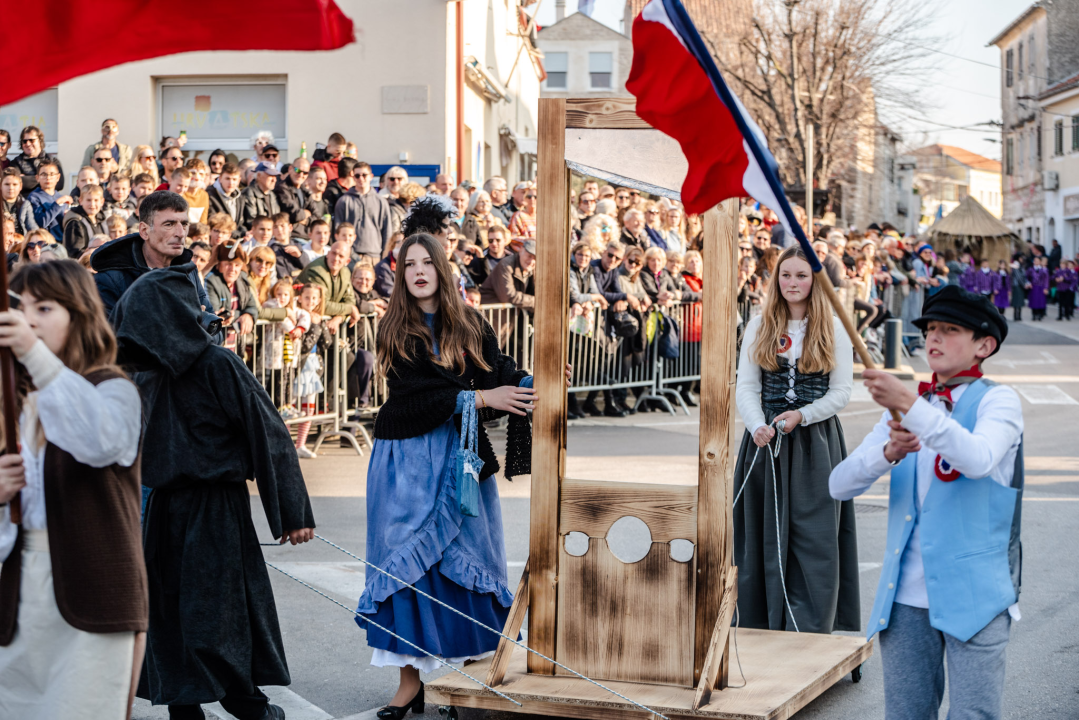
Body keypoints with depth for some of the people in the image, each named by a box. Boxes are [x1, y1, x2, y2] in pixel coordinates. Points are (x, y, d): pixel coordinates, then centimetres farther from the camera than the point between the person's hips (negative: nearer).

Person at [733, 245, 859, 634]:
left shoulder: (833, 329, 3)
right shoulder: (759, 327, 8)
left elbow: (841, 391, 1)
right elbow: (745, 387, 2)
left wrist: (801, 416, -14)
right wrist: (758, 426, -17)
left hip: (816, 444, -2)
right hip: (765, 441, 2)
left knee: (814, 540, -4)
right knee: (766, 537, 4)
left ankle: (810, 635, 0)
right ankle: (766, 623, 13)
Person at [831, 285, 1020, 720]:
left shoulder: (996, 401, -1)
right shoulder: (903, 410, 15)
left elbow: (979, 460, -24)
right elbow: (840, 485, 4)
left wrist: (911, 404, -32)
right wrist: (888, 452, -15)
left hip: (973, 597, -5)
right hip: (908, 598, 5)